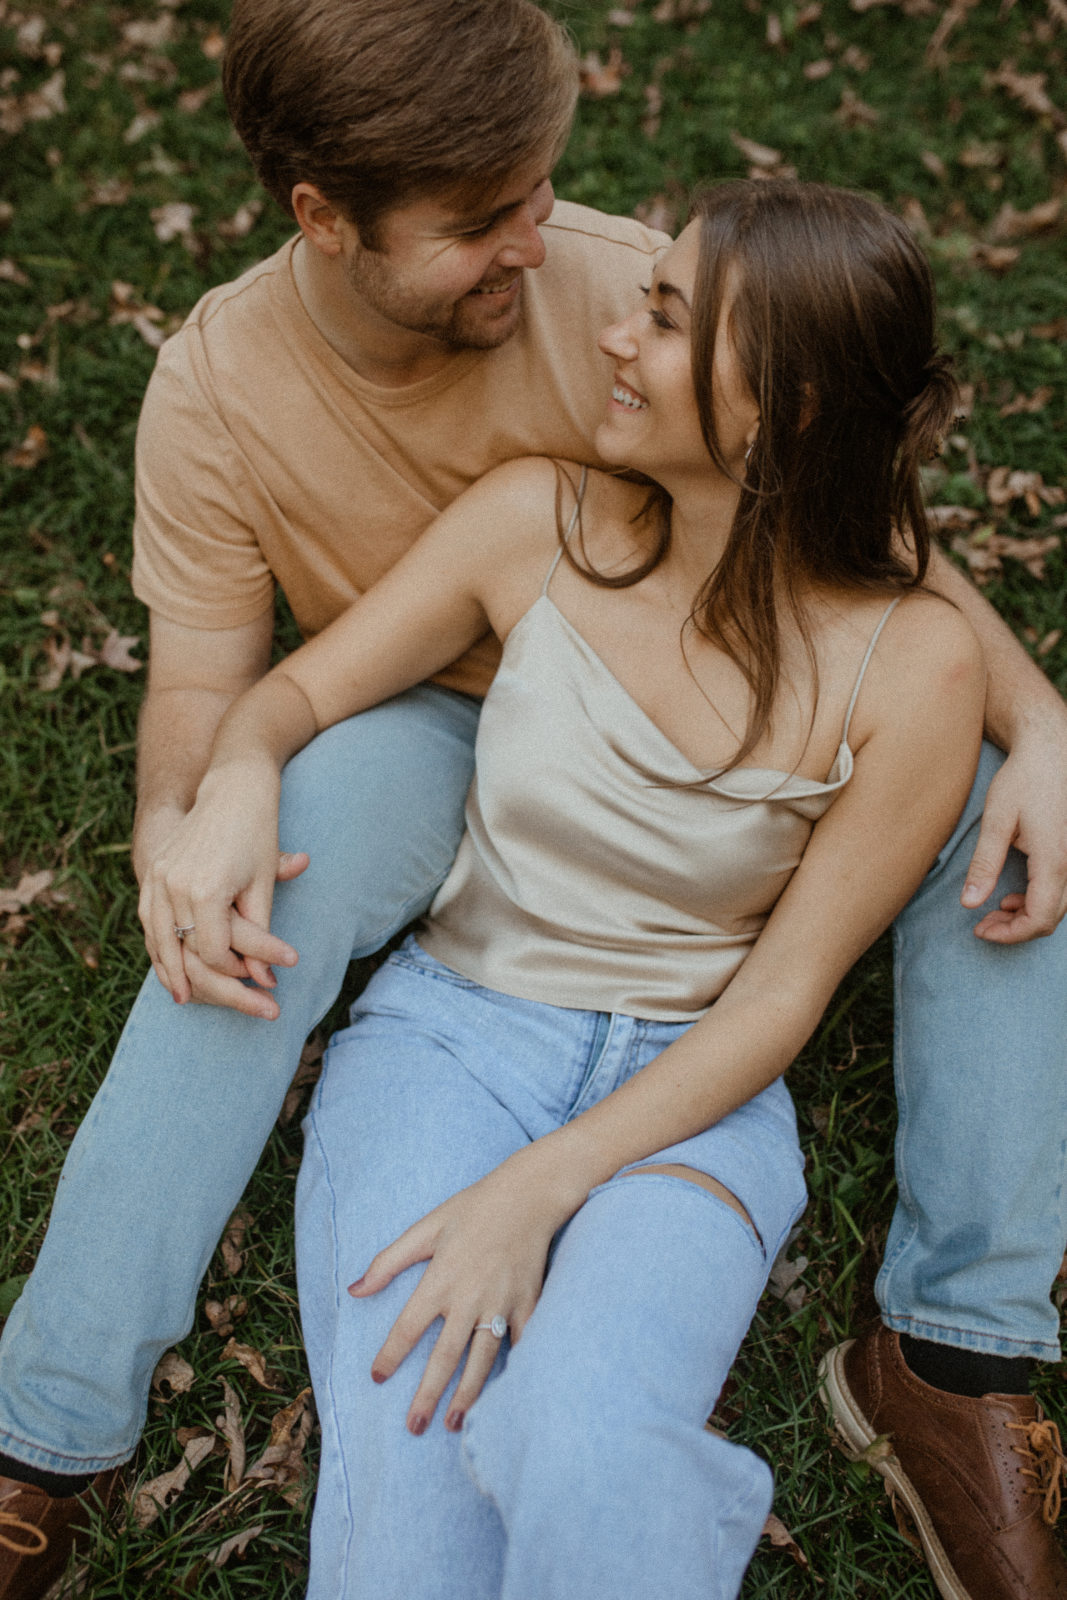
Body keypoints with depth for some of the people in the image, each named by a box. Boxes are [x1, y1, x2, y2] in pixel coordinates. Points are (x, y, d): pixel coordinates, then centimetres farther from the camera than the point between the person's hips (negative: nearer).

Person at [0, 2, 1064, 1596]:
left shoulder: (628, 288, -24)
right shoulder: (219, 386, -20)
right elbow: (200, 682, -14)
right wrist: (171, 827, -38)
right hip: (433, 738, -1)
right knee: (305, 823, -37)